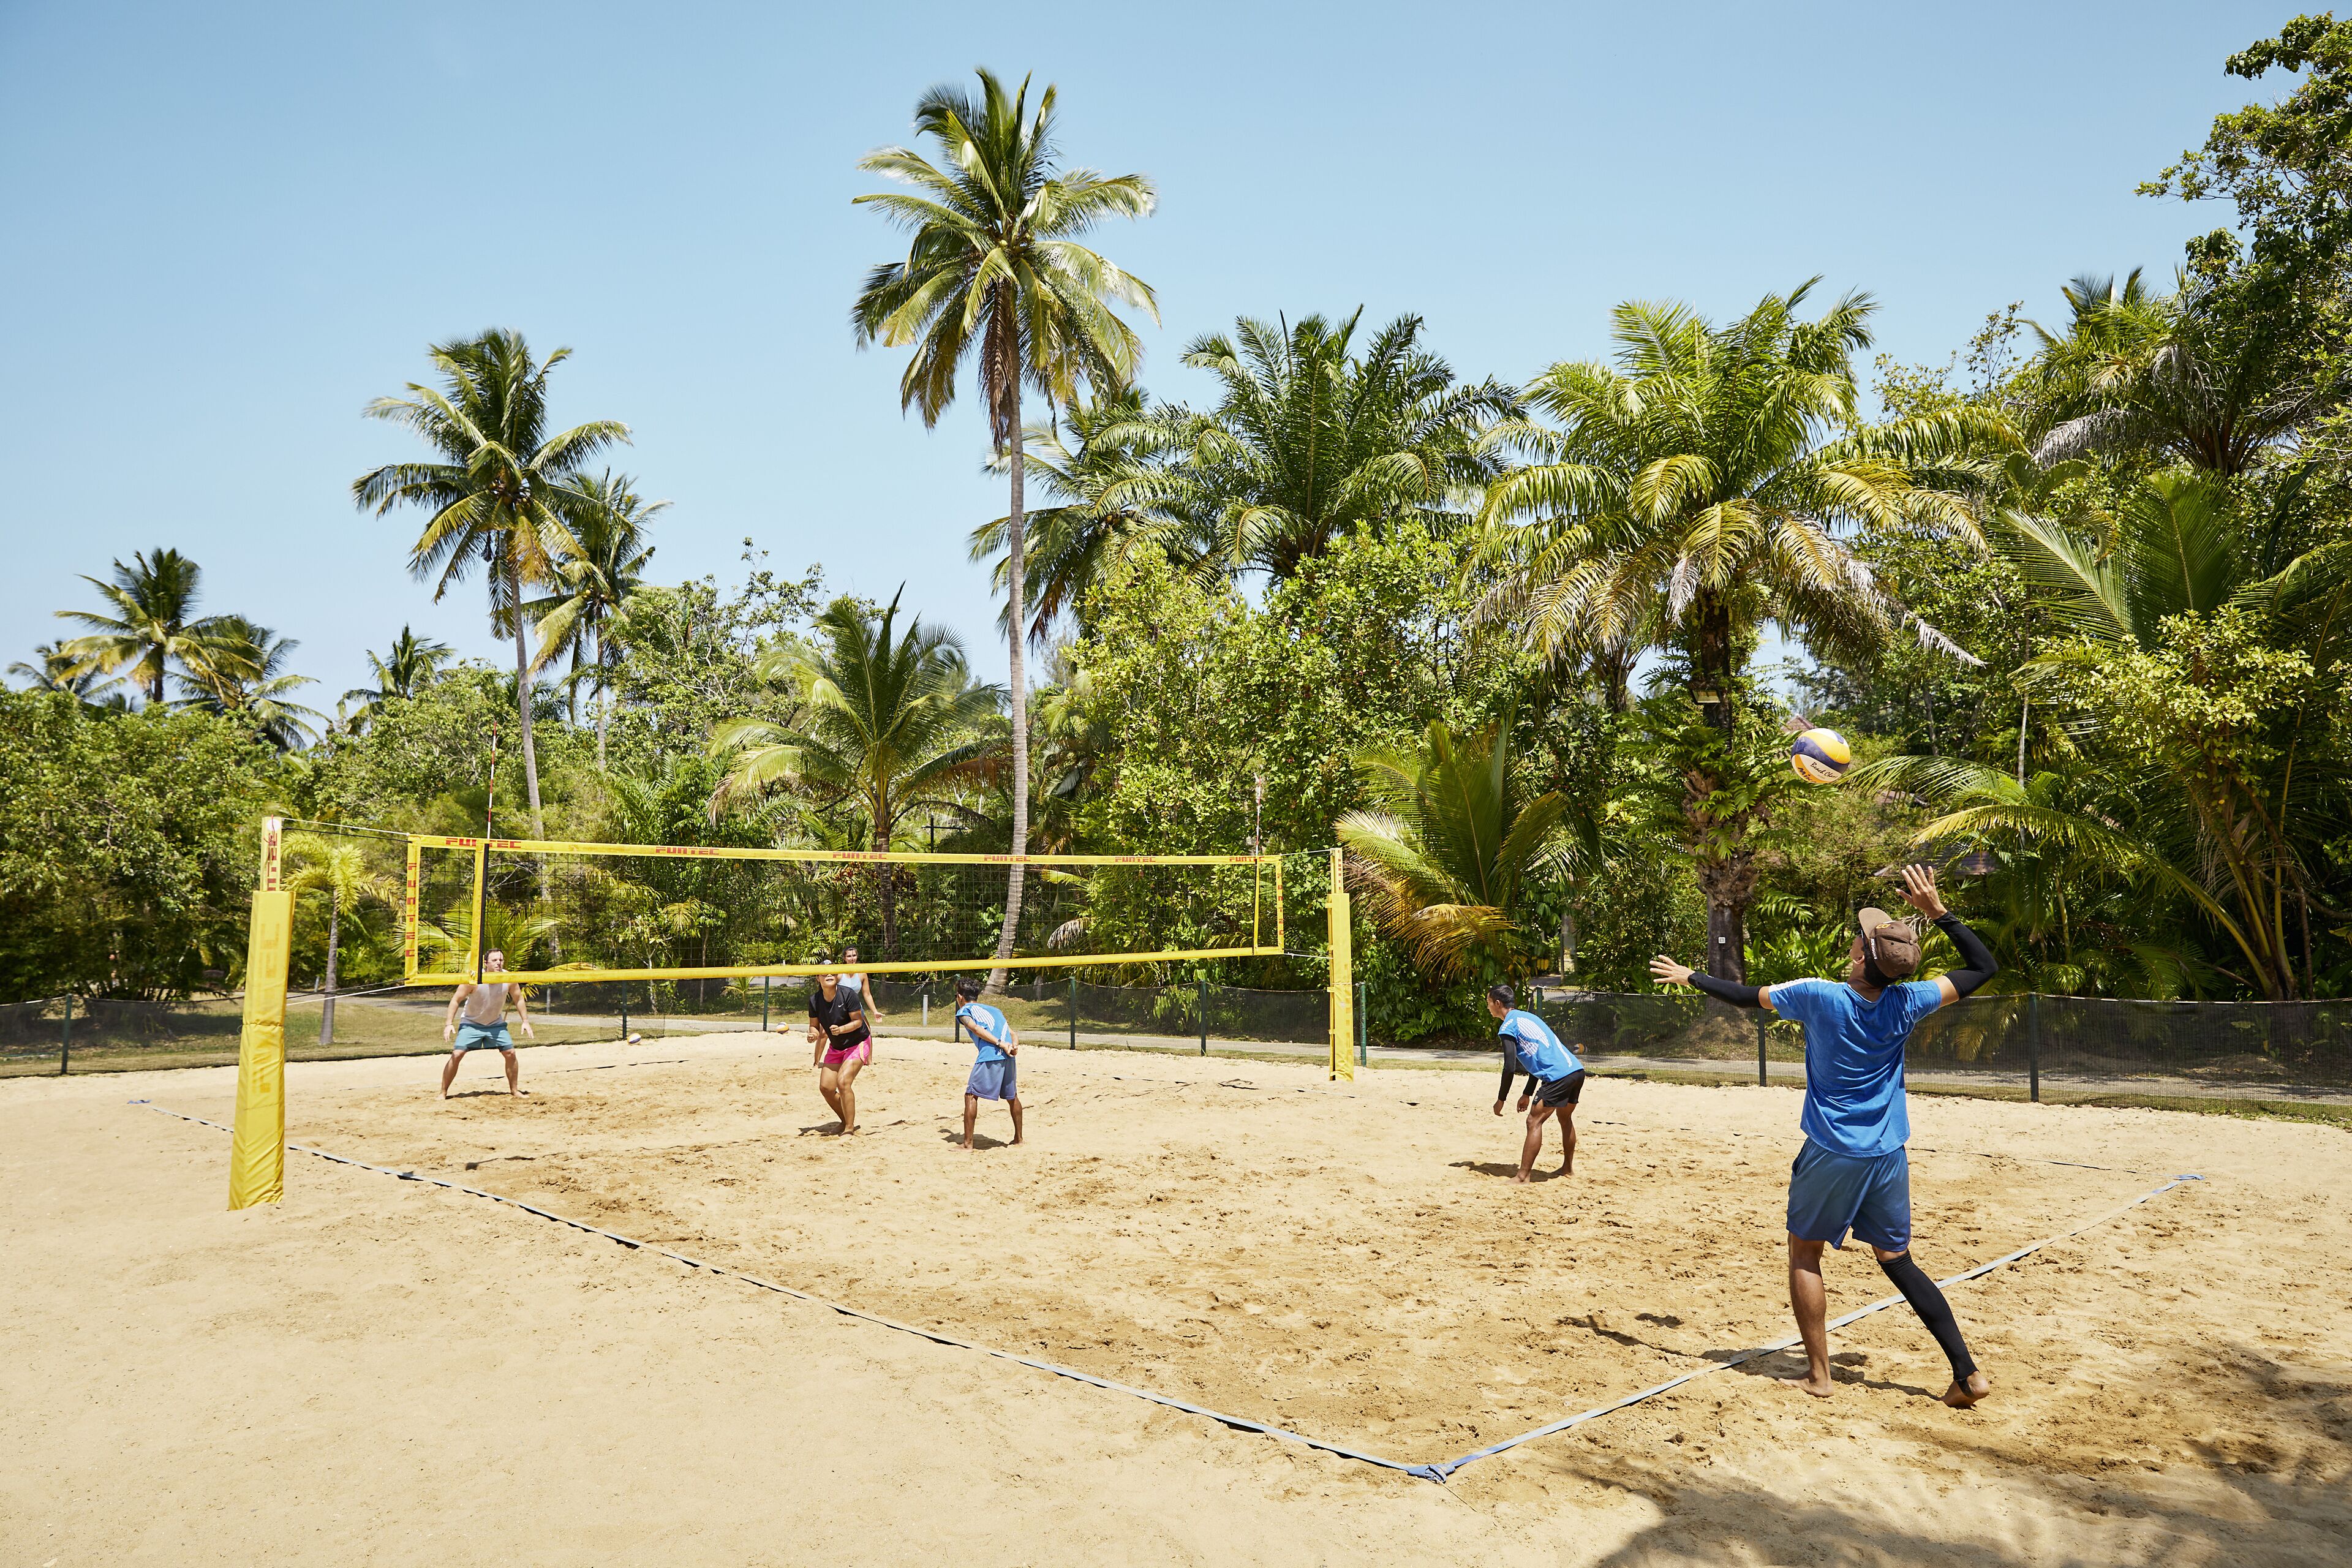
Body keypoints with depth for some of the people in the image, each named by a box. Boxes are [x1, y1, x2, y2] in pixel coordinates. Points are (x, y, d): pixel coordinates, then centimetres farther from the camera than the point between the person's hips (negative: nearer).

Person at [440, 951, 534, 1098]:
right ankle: (443, 1093, 0)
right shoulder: (474, 979, -25)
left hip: (496, 1024, 3)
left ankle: (514, 1090, 12)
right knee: (456, 1055, -14)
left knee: (510, 1053, -4)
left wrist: (526, 1021, -5)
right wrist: (449, 1024, -23)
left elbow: (519, 1000, 0)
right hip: (471, 1024, -3)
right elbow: (456, 1000, -16)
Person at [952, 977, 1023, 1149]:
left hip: (989, 1057, -6)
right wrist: (1014, 1045, 1)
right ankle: (1018, 1138, 30)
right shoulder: (993, 1009, 32)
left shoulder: (964, 1011, 14)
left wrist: (1000, 1044, -13)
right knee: (1012, 1097, 21)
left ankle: (968, 1143, -6)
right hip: (1008, 1057, 6)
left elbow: (976, 1029, -7)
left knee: (971, 1096, -1)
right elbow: (1013, 1034, 20)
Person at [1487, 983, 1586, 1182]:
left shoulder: (1508, 1026, -4)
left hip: (1558, 1076, -9)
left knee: (1534, 1121, -6)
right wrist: (1527, 1094, 29)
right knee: (1565, 1117, 26)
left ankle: (1524, 1176, -9)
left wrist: (1501, 1100, -1)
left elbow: (1510, 1067, -10)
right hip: (1577, 1070, 9)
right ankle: (1568, 1168, 37)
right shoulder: (1528, 1017, 24)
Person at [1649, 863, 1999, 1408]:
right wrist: (1937, 911, 1)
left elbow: (1748, 995, -1)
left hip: (1832, 1155, -4)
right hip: (1888, 1156, 4)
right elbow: (1985, 967, 5)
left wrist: (1689, 977, 14)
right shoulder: (1907, 1003, -8)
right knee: (1897, 1260, 16)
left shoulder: (1819, 996, -16)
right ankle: (1968, 1371, 12)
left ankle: (1818, 1375, 13)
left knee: (1804, 1255, 12)